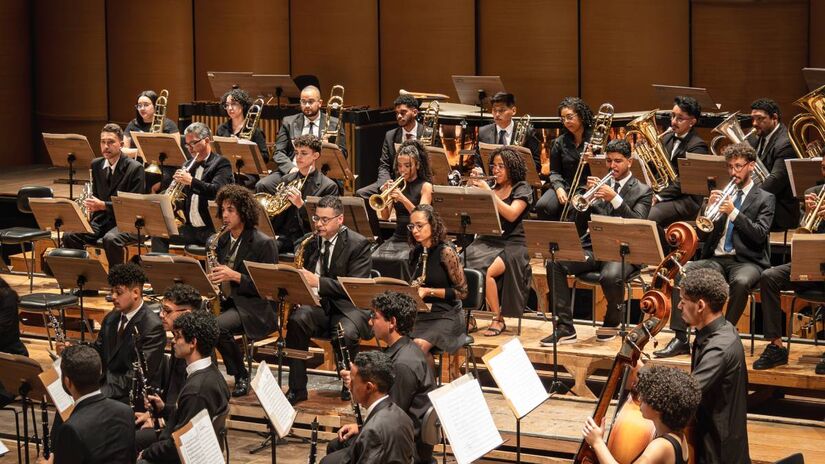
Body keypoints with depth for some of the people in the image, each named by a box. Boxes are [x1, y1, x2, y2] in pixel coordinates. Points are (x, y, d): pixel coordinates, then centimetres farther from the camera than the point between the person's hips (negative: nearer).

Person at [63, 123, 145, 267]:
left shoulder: (135, 168, -9)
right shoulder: (96, 165, 10)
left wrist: (103, 205, -25)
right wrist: (89, 205, -6)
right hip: (101, 220, 6)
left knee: (110, 239, -38)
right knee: (69, 236, -19)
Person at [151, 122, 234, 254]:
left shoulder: (221, 163, -5)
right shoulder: (190, 165, 16)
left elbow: (216, 191, -23)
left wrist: (191, 181, -29)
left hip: (213, 229, -7)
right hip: (191, 228, 7)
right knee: (159, 235, -8)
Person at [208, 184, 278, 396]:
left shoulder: (264, 243, -8)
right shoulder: (224, 241, 14)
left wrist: (234, 276, -22)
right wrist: (213, 280, -1)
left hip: (253, 308, -6)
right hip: (225, 303, 6)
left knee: (218, 326, -34)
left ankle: (242, 376, -14)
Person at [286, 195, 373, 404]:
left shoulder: (358, 244, -6)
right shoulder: (311, 242, 10)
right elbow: (305, 276, 19)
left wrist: (318, 282, -24)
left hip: (348, 306, -4)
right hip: (318, 304, 4)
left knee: (345, 333, -36)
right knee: (297, 320, -29)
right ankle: (297, 387, -23)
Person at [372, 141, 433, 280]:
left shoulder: (425, 186, 0)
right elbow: (385, 216, 5)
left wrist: (403, 199, -26)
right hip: (398, 237, 4)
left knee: (400, 261, -33)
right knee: (375, 259, -24)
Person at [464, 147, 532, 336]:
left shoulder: (522, 189, 2)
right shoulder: (490, 187, 17)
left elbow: (511, 214, -16)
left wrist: (489, 192, -17)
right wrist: (474, 189, -2)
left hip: (512, 244, -5)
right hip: (487, 241, 5)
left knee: (487, 271, -32)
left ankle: (497, 320, -16)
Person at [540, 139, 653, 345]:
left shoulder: (642, 191, 8)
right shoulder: (599, 184, 18)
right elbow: (580, 225, 9)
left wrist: (615, 199, -19)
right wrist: (589, 196, -7)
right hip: (593, 248, 4)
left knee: (610, 276, -37)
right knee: (554, 263, -22)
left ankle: (612, 323, -5)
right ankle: (565, 328, -19)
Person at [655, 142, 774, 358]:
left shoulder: (765, 199, 7)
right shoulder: (722, 195, 18)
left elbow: (760, 235, -8)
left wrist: (734, 213, -15)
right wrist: (709, 208, -4)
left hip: (746, 261, -4)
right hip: (717, 258, 4)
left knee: (740, 282, -39)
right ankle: (680, 339, -25)